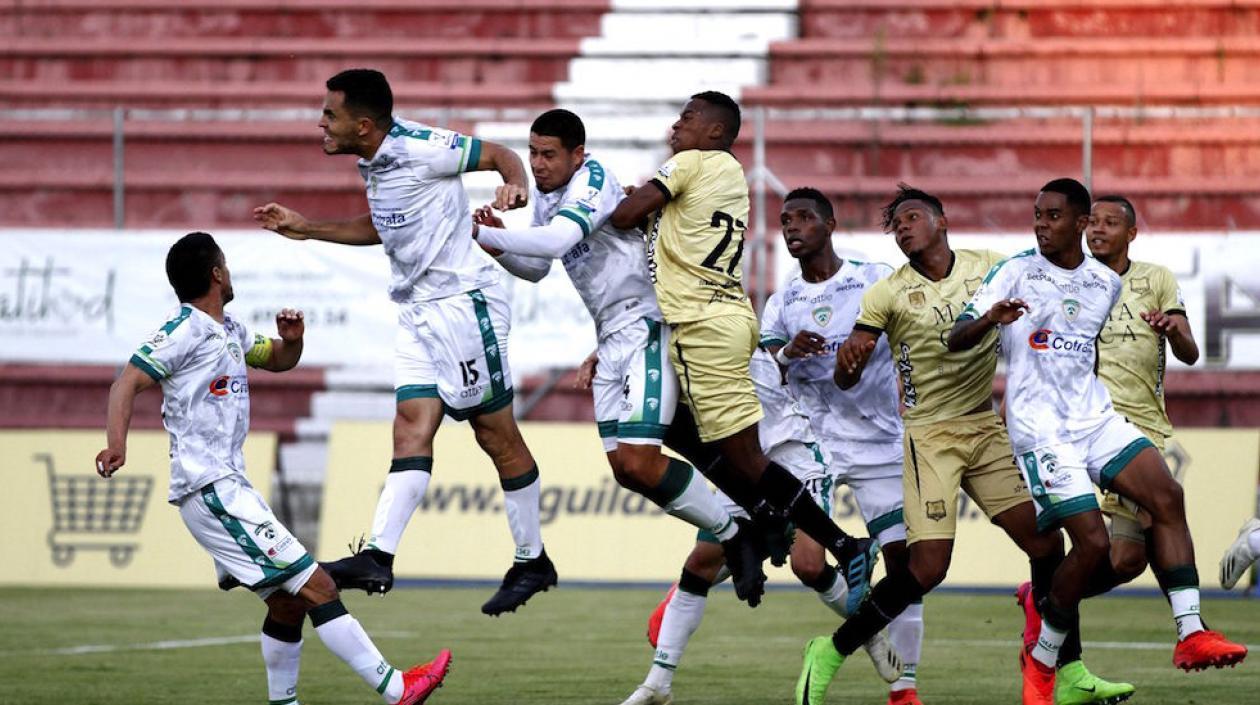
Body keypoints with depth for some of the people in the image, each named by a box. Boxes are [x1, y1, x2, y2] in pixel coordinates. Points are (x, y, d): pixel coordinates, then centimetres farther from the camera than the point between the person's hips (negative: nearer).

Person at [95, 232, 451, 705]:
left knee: (289, 600, 13)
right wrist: (116, 443, -35)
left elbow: (279, 361, 32)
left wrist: (292, 338, 7)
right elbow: (128, 382, -18)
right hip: (212, 492, -10)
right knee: (316, 586, -11)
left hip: (229, 487, 10)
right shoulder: (186, 330, -9)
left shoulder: (227, 330, 18)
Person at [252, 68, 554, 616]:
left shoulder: (421, 149, -16)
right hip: (418, 312, 9)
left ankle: (532, 562, 11)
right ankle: (378, 558, -16)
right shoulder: (372, 163, 11)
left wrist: (515, 187, -29)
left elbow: (499, 154, -8)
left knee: (497, 434, 0)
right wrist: (306, 229, 26)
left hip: (463, 301, -9)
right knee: (411, 430, -4)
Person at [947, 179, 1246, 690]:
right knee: (1092, 543, -15)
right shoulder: (1015, 273, -2)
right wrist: (989, 319, -27)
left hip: (1097, 417, 5)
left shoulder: (1107, 283, 12)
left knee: (1167, 496, -16)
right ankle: (1041, 661, 5)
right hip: (1041, 431, -5)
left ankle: (1191, 634, -18)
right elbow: (955, 340, -7)